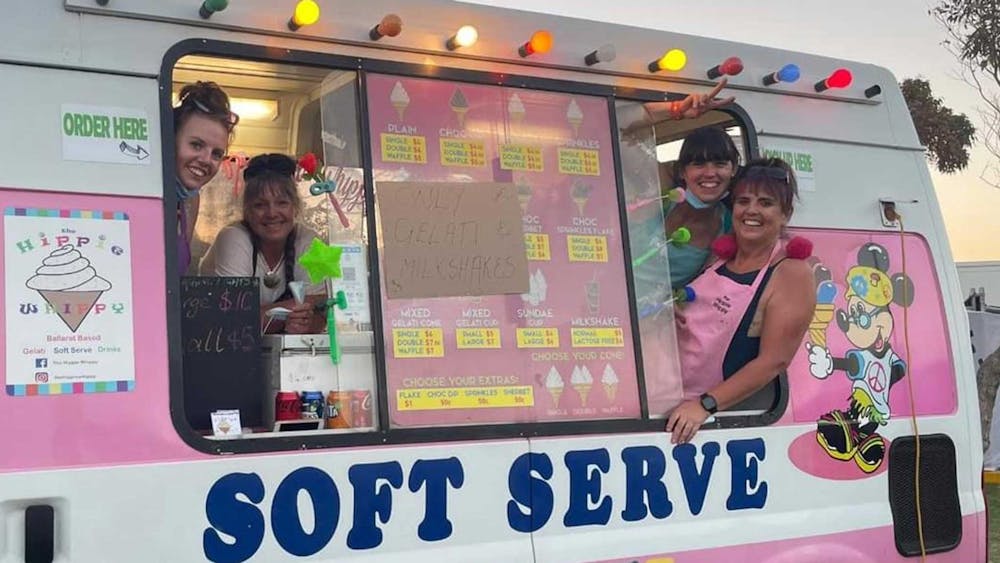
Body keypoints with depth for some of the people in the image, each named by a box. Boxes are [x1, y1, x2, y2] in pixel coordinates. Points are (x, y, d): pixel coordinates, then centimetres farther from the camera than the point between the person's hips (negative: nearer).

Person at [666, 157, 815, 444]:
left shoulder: (791, 273, -7)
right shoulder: (720, 255, 9)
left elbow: (774, 360, -14)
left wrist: (706, 404, -20)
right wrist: (667, 312, 2)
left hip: (731, 411, -5)